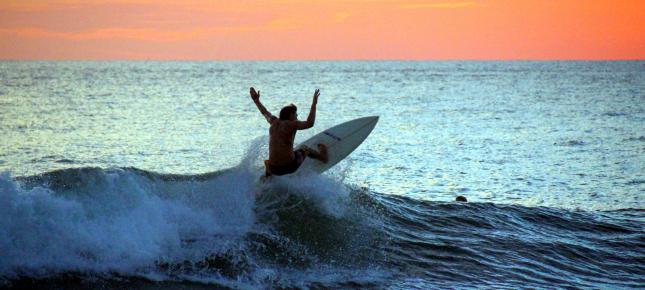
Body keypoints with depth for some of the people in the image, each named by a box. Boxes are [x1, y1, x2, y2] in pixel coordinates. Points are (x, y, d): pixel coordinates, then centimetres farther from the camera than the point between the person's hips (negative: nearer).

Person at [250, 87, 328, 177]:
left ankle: (268, 172, 25)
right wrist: (314, 104, -18)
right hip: (291, 166, -4)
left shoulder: (274, 122, 7)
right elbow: (309, 124, -22)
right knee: (304, 149, 32)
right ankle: (321, 156, 54)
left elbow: (265, 113, 27)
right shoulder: (291, 124, -9)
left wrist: (256, 101, 43)